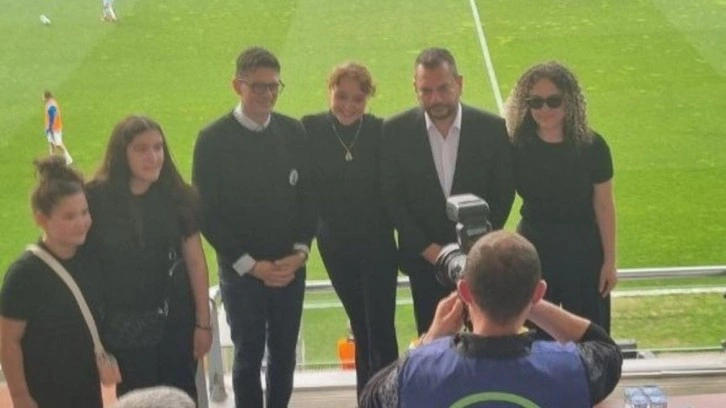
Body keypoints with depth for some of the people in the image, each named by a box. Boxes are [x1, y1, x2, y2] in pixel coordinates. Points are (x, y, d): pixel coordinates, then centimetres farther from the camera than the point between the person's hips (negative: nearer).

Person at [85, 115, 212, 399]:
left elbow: (195, 261, -1)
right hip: (123, 327, -2)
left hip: (175, 321, 2)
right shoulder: (96, 199, -15)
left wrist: (203, 322, 0)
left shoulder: (177, 196, -6)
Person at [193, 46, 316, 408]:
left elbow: (309, 196, 5)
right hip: (241, 270, -3)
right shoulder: (213, 140, -10)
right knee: (248, 357, 7)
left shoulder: (294, 132, 0)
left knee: (284, 354, 13)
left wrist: (300, 251, -8)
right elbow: (207, 213, -9)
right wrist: (250, 264, -13)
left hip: (290, 267, 3)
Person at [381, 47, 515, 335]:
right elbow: (392, 198, -3)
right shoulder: (395, 132, -7)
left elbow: (503, 195, -1)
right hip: (423, 258, 0)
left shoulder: (493, 129, -8)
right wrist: (428, 248, -9)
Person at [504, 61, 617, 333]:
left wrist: (609, 261, -4)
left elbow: (604, 206, -7)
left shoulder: (591, 146, -14)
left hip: (584, 252, -1)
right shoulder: (516, 145, -12)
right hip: (533, 251, 1)